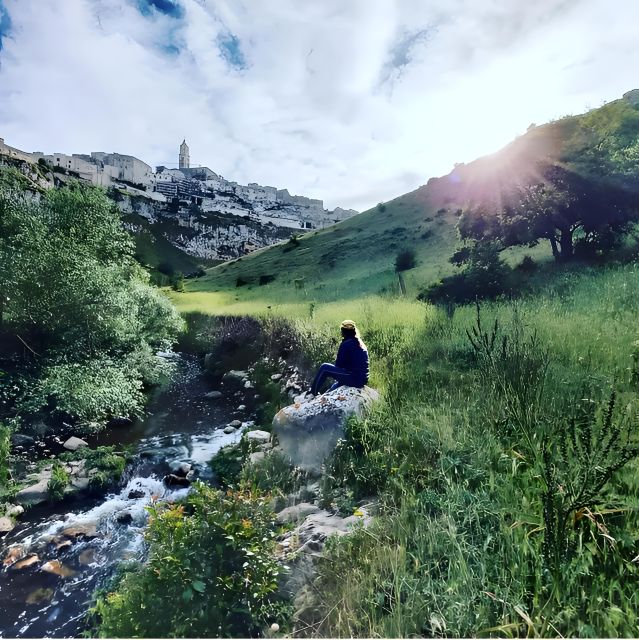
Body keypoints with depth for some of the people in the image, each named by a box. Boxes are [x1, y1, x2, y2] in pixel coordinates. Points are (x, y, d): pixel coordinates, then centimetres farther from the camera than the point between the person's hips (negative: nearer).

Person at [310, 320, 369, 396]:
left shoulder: (346, 344, -13)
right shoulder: (361, 344, 12)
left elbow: (338, 364, -9)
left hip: (354, 379, -8)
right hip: (362, 380, 8)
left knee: (324, 368, 2)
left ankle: (313, 393, 15)